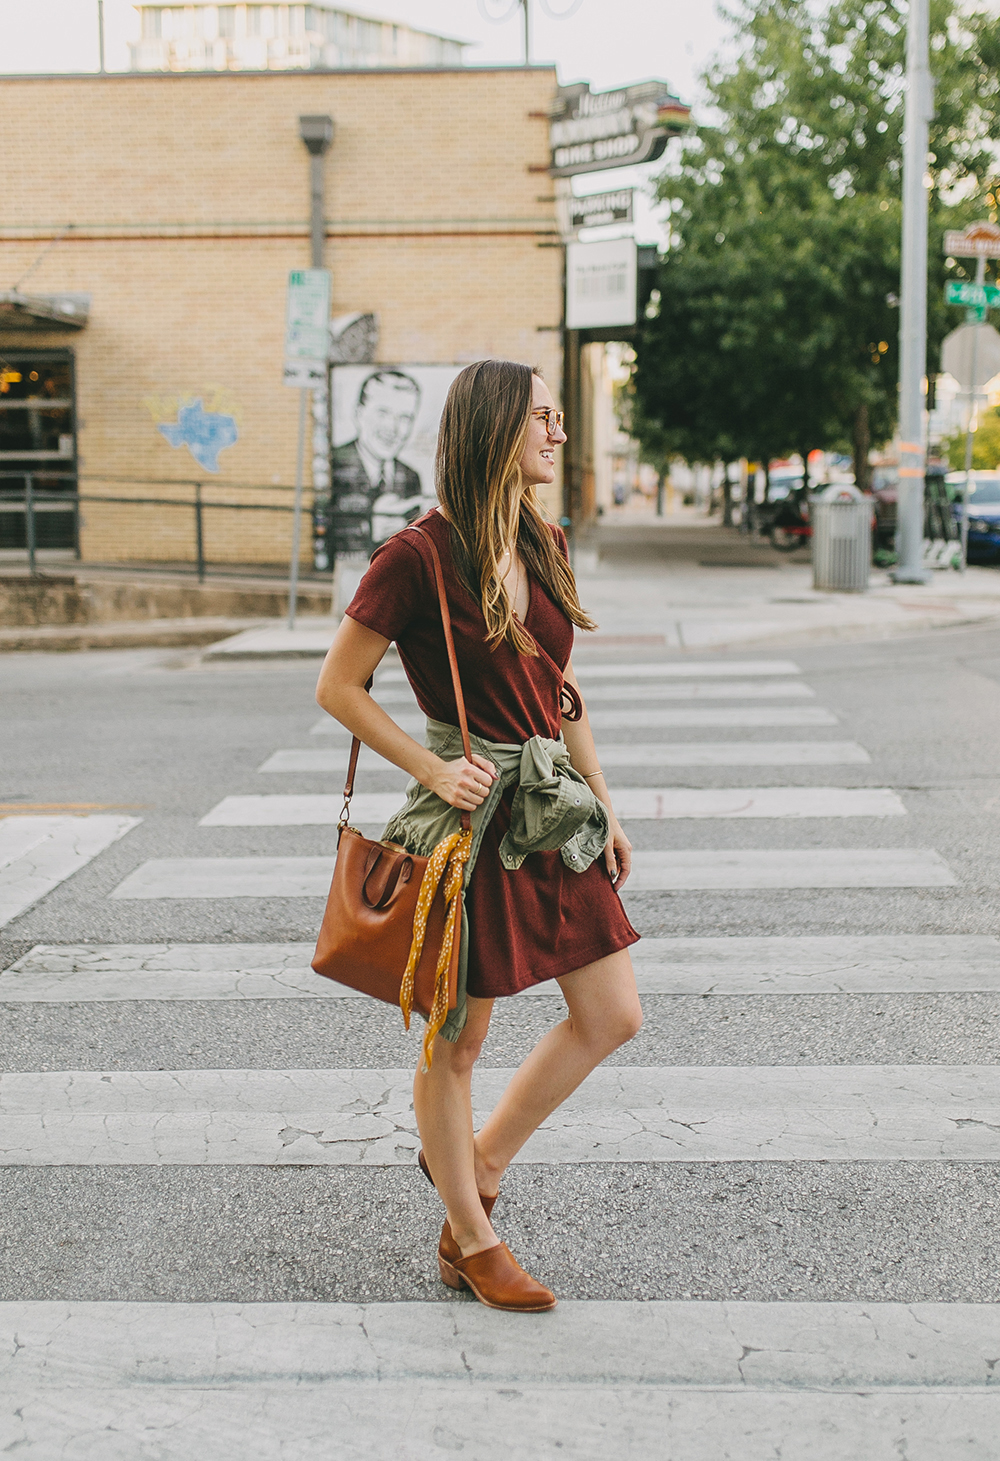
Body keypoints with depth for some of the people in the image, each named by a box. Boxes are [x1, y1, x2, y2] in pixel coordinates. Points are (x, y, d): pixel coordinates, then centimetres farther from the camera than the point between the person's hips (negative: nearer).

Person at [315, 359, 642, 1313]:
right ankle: (471, 1242, 24)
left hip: (554, 805, 8)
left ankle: (478, 1164, 28)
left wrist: (604, 806, 15)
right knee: (457, 1041, 6)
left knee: (612, 1017, 9)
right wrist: (433, 770, -13)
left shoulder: (545, 546, 10)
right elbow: (338, 687, -9)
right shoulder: (419, 556, -13)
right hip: (475, 811, -8)